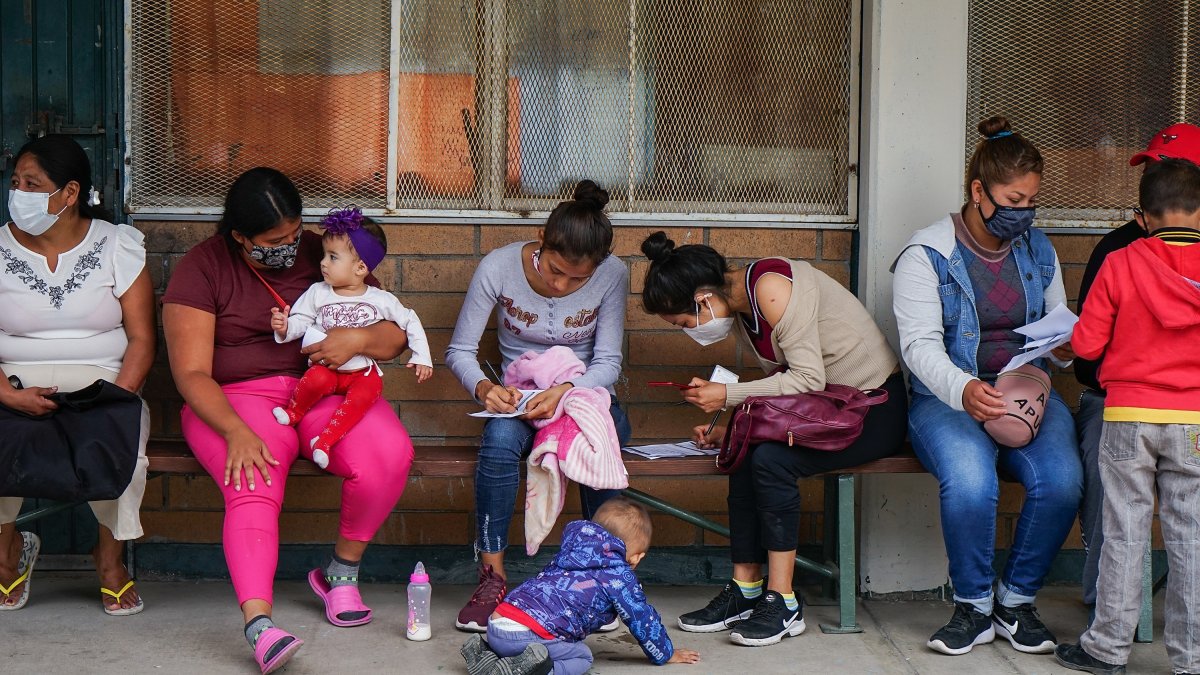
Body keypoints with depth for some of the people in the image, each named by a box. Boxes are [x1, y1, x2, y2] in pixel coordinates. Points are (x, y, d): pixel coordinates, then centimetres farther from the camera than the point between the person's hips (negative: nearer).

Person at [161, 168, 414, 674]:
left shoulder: (322, 256, 8)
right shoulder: (201, 269, -1)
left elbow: (396, 337, 7)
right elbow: (191, 373, -8)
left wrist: (359, 339, -18)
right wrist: (236, 431, -26)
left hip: (325, 390, 3)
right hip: (238, 398, -3)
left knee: (390, 454, -26)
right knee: (253, 487, -34)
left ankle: (341, 572, -4)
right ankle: (258, 624, -46)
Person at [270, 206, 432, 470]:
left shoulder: (381, 300, -1)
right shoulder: (317, 293, 2)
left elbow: (410, 321, 8)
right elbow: (300, 321, 0)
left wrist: (421, 357, 3)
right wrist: (285, 327, -22)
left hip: (362, 371, 0)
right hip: (325, 365, 0)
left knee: (369, 389, -32)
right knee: (316, 380, -34)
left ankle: (326, 439, -32)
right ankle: (294, 411, -4)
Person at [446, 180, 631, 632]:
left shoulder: (612, 275, -14)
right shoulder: (498, 268, -15)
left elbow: (607, 362, -11)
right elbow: (459, 351, -8)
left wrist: (564, 392, -31)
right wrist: (483, 387, -30)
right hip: (517, 399, 0)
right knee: (499, 438, -36)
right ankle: (493, 577, -25)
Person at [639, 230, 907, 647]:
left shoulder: (771, 285, -21)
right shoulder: (740, 308, 7)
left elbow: (808, 379, -25)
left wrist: (728, 396, -20)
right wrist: (731, 429, -1)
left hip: (875, 408, -8)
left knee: (770, 458, -27)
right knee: (745, 452, -16)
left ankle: (782, 604, -19)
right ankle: (745, 591, -11)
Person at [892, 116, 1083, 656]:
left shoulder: (1039, 251, 13)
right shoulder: (928, 254, -3)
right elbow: (920, 344, -13)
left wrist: (1067, 345, -5)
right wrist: (964, 390, -34)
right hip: (948, 399, -4)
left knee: (1062, 479, -27)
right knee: (970, 483, -34)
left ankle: (1017, 600, -5)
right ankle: (973, 607, -10)